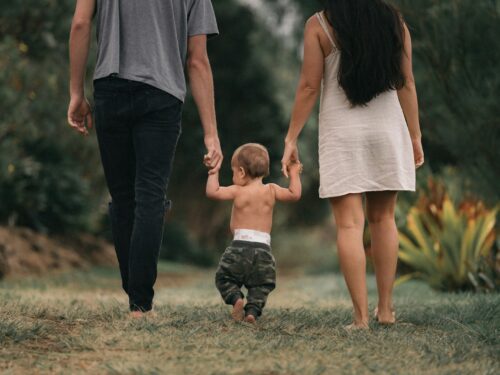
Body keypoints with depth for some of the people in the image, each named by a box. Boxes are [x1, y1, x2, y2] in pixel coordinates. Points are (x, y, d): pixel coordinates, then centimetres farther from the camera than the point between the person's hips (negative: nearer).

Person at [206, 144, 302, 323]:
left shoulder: (238, 191, -2)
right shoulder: (271, 190, 4)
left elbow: (212, 192, -2)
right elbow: (295, 194, 5)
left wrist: (214, 172, 10)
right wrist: (294, 174, 16)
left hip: (240, 245, -2)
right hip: (263, 248, 2)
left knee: (224, 278, 14)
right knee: (261, 285, 12)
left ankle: (235, 297, -13)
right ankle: (253, 309, -12)